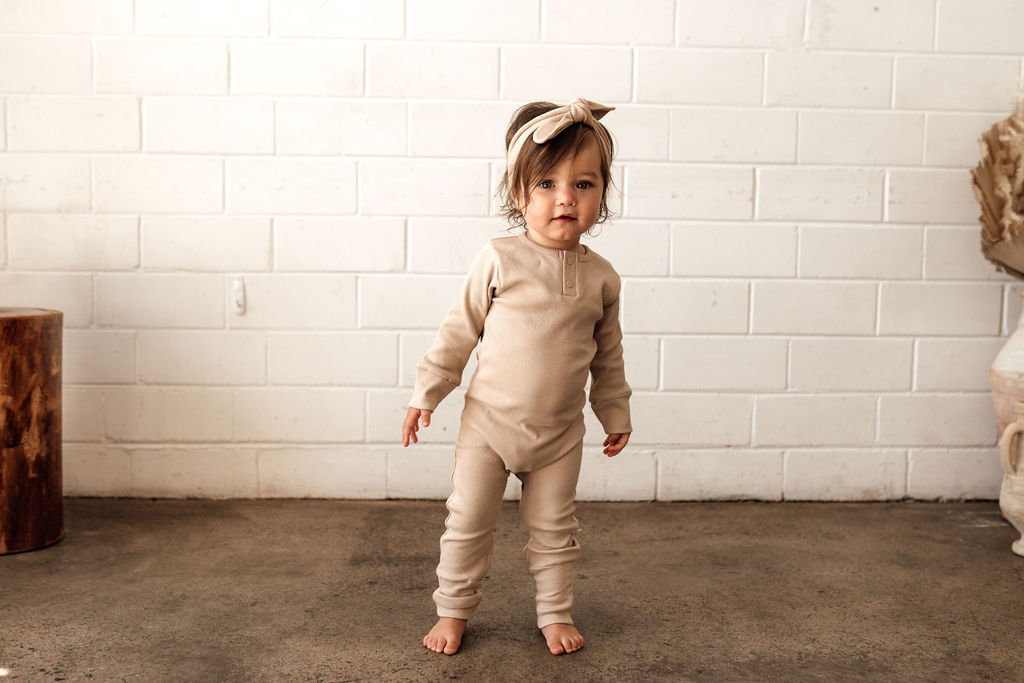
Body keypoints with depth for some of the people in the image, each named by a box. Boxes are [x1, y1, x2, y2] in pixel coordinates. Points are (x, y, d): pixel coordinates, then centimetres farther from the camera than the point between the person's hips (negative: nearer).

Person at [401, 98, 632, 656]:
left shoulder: (601, 277, -3)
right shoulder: (499, 261, -11)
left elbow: (608, 355, 9)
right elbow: (459, 329, -4)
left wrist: (615, 413, 16)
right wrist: (427, 393, -2)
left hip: (560, 434, 2)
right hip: (489, 422, -2)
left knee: (554, 529, 14)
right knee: (468, 523, 8)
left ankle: (555, 613, 31)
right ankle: (453, 610, 27)